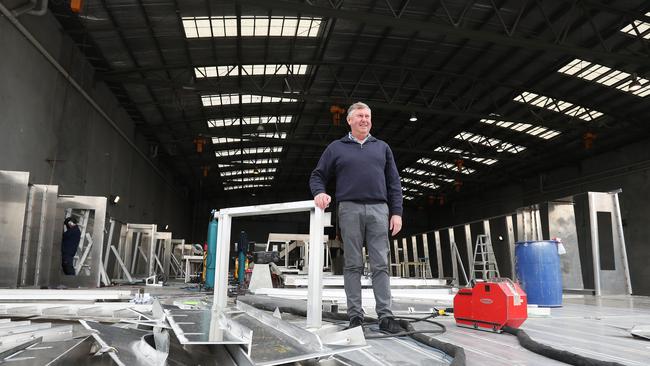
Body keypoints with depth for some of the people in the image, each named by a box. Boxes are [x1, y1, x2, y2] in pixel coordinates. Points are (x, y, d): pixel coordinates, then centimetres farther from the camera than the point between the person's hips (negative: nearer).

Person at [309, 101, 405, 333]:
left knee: (381, 264, -1)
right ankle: (355, 316, 5)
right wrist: (319, 192, -10)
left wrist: (396, 212, 4)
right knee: (353, 265, 1)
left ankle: (385, 316, 1)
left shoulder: (382, 147, 18)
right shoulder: (336, 148, 13)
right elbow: (317, 176, 12)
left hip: (379, 210, 1)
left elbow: (394, 182, 14)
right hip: (350, 209, -1)